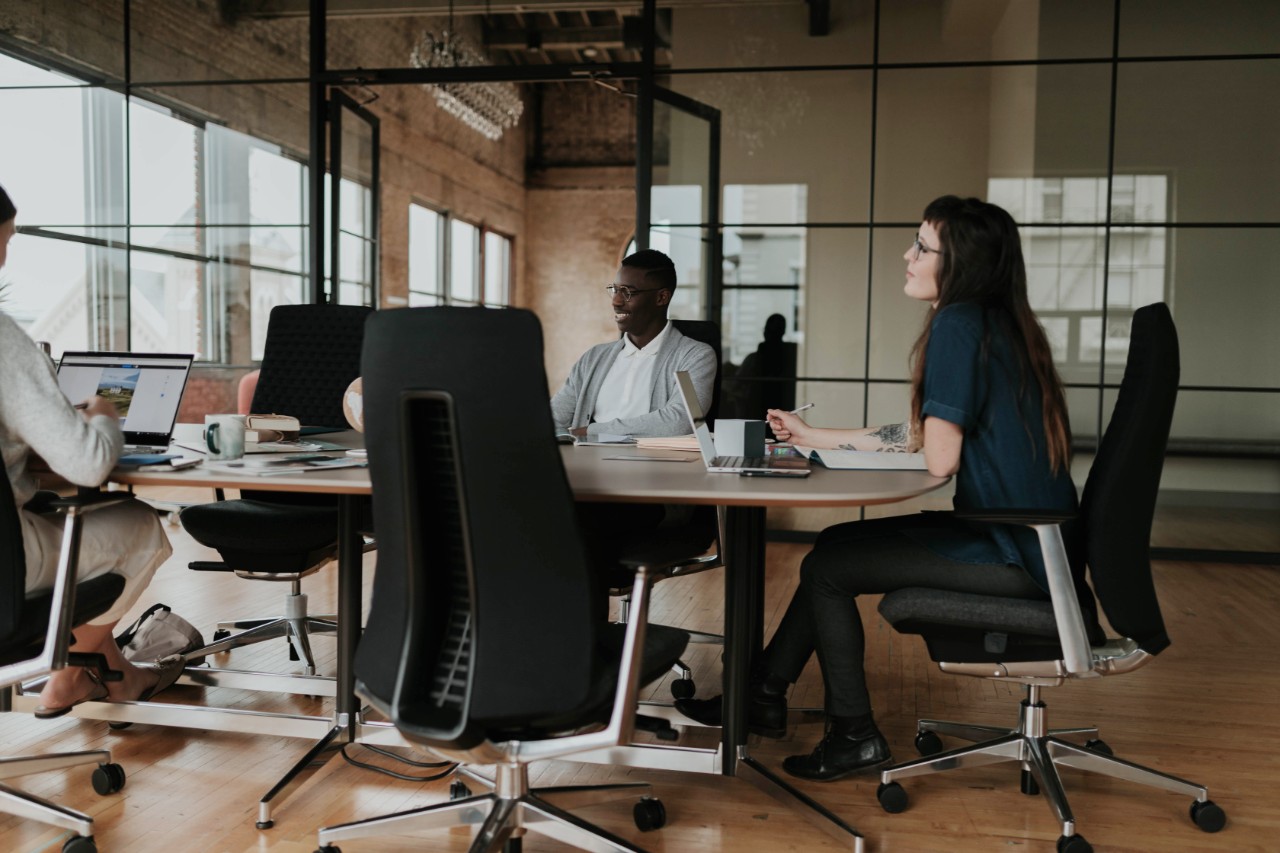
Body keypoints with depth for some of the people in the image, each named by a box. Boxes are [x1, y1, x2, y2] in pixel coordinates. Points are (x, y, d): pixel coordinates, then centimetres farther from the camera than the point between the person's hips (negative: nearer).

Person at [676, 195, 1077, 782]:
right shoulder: (998, 325, 14)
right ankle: (764, 694, 22)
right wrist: (812, 437, 20)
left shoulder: (958, 325, -18)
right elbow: (913, 438, 16)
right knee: (836, 543, 13)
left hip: (1011, 555, -10)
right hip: (1023, 536, 10)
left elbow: (939, 460, -21)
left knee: (827, 569, -2)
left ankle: (854, 736, 13)